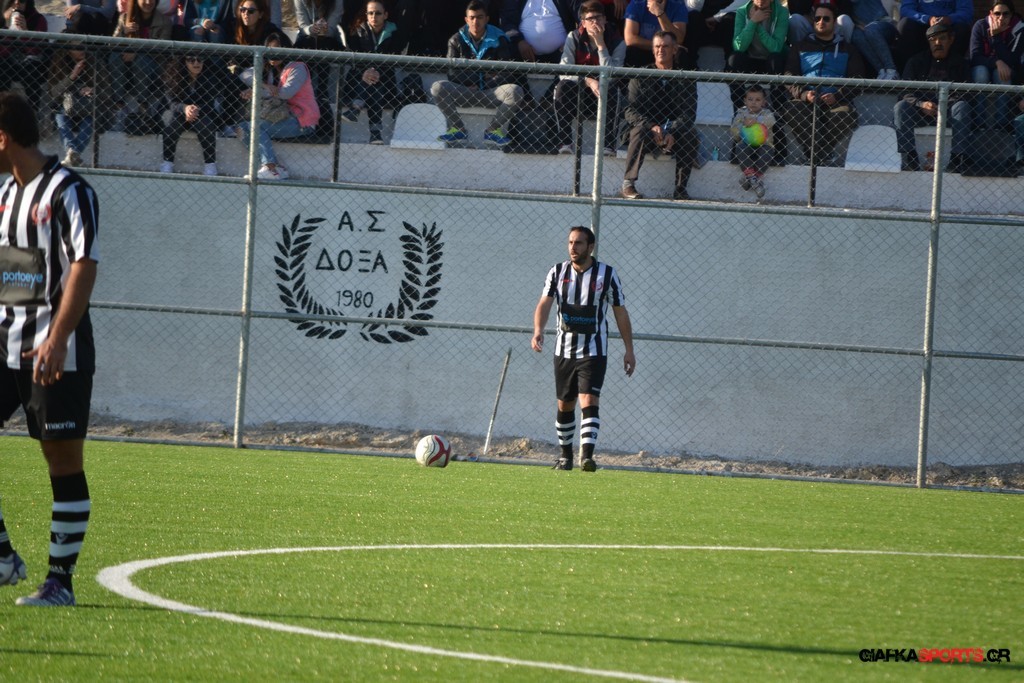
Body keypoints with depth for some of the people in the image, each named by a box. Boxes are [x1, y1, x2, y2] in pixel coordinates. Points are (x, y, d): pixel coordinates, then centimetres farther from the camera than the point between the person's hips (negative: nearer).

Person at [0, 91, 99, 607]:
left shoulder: (68, 191, -11)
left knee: (64, 462, -2)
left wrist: (56, 341, -24)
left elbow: (84, 268, -17)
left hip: (56, 351, -8)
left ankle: (60, 581, 1)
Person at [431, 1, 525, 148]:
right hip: (464, 94, 1)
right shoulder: (456, 41, 4)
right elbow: (452, 74, -1)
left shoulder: (499, 40, 0)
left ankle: (493, 130, -13)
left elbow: (506, 75, -4)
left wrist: (479, 87, -13)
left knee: (515, 91, -31)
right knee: (438, 88, -26)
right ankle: (458, 129, -11)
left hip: (491, 94, -1)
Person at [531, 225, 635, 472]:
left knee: (589, 401, -18)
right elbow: (544, 303, -8)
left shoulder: (607, 274, -4)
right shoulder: (558, 272, 2)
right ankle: (565, 454, 25)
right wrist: (538, 331, -28)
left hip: (594, 352, -3)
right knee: (564, 405, 11)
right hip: (564, 350, 3)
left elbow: (620, 312, 2)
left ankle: (587, 455, -27)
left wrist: (629, 349, 0)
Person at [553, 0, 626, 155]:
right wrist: (588, 81, -32)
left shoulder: (617, 42, -8)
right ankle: (565, 142, -29)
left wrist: (600, 44, -25)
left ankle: (608, 145, -30)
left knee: (612, 90, -33)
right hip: (576, 96, 1)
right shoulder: (574, 38, -4)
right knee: (563, 86, -29)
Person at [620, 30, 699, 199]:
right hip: (647, 132, 0)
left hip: (674, 137, 0)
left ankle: (680, 188, -26)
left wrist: (673, 133, -23)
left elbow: (689, 113, -3)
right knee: (640, 130, -34)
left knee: (691, 135, -30)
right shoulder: (640, 76, 7)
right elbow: (630, 111, -3)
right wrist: (652, 127, -22)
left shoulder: (685, 79, 7)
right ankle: (628, 184, -34)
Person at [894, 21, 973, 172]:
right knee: (900, 107, -28)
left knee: (962, 107, -32)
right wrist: (921, 105, -19)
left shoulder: (959, 62, 15)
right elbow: (906, 93, 3)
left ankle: (957, 160, -39)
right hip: (919, 113, 1)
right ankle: (909, 158, -36)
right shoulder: (917, 61, 16)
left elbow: (964, 96, 1)